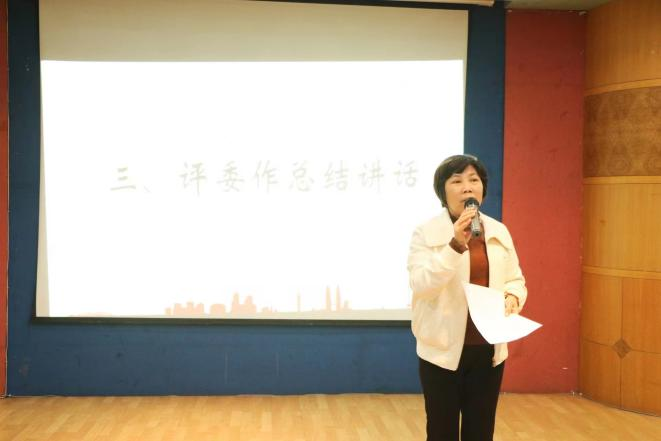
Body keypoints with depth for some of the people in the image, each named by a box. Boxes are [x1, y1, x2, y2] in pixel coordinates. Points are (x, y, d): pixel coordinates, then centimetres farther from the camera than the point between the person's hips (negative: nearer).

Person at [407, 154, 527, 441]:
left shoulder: (499, 232, 7)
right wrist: (456, 245, -29)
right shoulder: (426, 233, -7)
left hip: (488, 348, 4)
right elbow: (421, 285, -19)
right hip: (444, 349, -4)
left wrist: (512, 298, -8)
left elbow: (516, 280, 14)